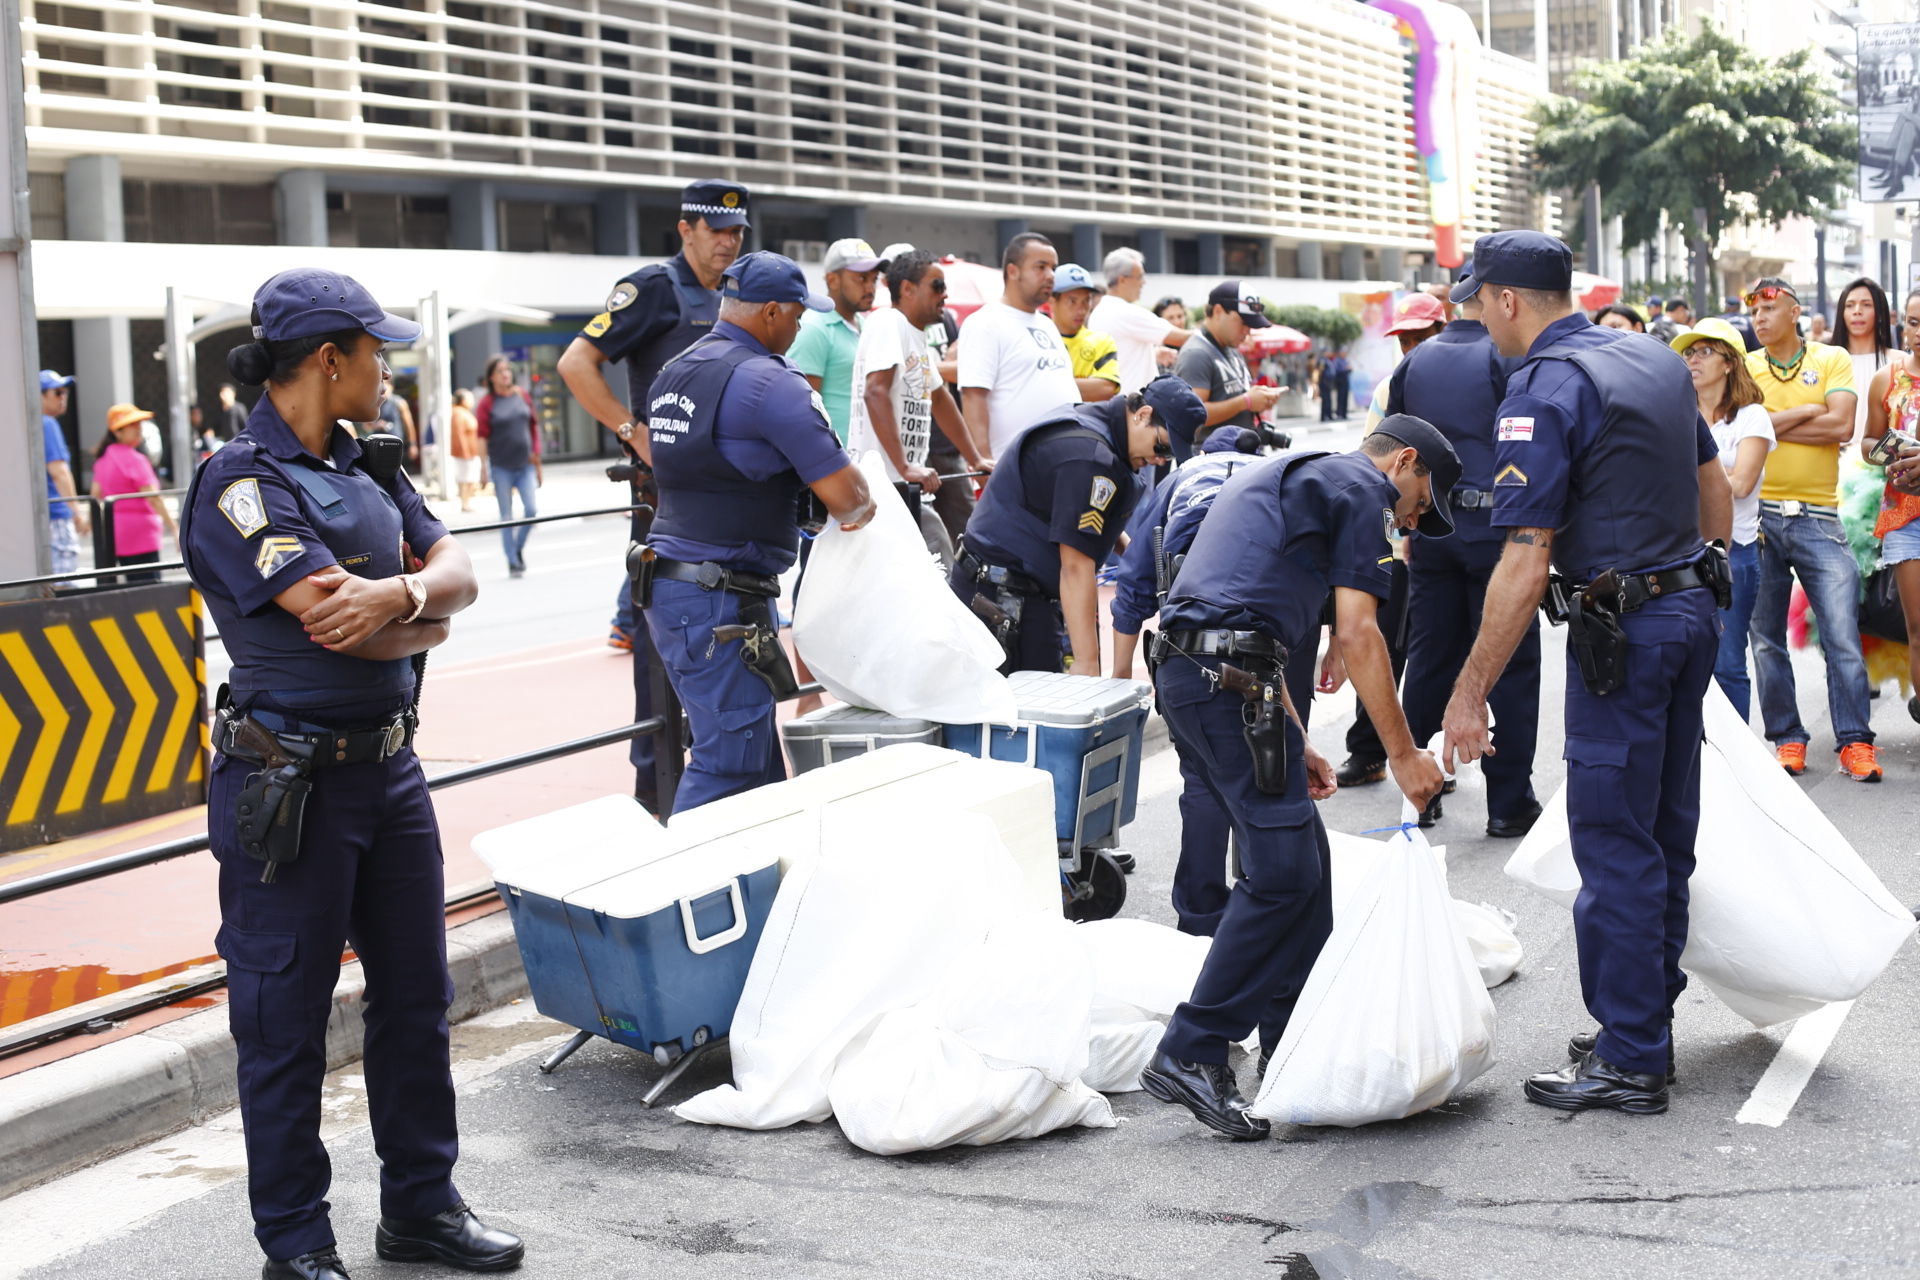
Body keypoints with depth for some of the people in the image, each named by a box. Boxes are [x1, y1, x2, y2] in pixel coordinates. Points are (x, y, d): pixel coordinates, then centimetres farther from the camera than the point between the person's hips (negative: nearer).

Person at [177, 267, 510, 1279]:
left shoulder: (366, 466, 10)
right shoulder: (238, 484, -16)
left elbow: (457, 571, 3)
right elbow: (336, 621, -24)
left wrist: (400, 592, -19)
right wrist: (425, 618, -5)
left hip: (388, 766, 8)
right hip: (290, 780, -8)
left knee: (415, 991, 16)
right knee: (285, 1014, 4)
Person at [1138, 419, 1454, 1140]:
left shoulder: (1288, 477, 32)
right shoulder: (1361, 487, 2)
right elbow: (1357, 634, -6)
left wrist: (1296, 744, 28)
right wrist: (1403, 754, -1)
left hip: (1186, 668, 10)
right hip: (1231, 676, -10)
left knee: (1304, 857, 14)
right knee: (1282, 871, -11)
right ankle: (1190, 1054, -12)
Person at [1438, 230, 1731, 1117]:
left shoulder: (1544, 388, -16)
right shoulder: (1658, 359, 9)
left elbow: (1524, 564, -21)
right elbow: (1715, 489, 20)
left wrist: (1469, 695, -17)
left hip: (1624, 631, -9)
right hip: (1694, 610, 9)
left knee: (1615, 848, -2)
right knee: (1665, 837, 15)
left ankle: (1630, 1063, 3)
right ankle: (1646, 1024, 26)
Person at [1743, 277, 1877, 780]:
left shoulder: (1832, 360, 6)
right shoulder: (1744, 368, 9)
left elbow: (1842, 426, -9)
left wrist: (1771, 425, -6)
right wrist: (1807, 411, -6)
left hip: (1818, 517, -1)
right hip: (1759, 515, 1)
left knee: (1842, 634, -5)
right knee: (1766, 637, 5)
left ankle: (1854, 742, 1)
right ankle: (1787, 738, 15)